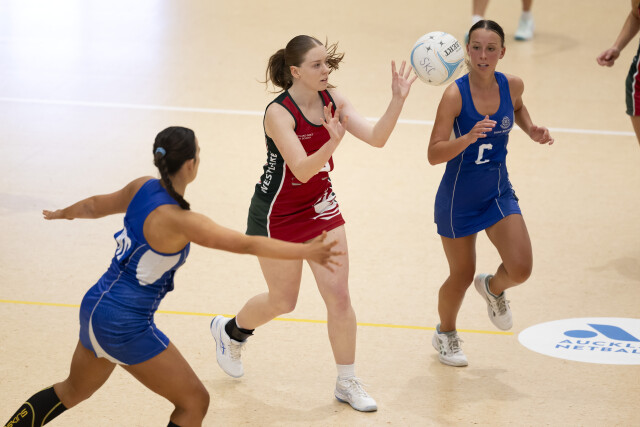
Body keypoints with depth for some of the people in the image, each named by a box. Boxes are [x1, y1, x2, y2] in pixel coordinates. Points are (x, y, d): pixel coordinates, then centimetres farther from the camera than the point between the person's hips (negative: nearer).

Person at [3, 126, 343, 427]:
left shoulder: (142, 188, -1)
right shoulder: (178, 221, -25)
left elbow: (95, 206, 18)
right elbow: (247, 244, -27)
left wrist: (63, 213, 39)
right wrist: (306, 252, -23)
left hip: (95, 307, 9)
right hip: (126, 326, -9)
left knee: (75, 390, 32)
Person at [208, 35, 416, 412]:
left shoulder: (332, 99, -7)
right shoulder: (279, 113, -26)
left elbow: (376, 137, -15)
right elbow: (303, 170, -34)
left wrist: (398, 100, -29)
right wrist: (333, 141, -50)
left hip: (321, 207, 5)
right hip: (278, 214, -5)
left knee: (338, 295, 1)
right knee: (283, 301, 10)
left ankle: (348, 382, 14)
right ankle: (230, 330, 41)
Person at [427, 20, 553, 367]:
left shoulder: (512, 85, -9)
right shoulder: (455, 94, -22)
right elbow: (434, 155, -26)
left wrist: (531, 129, 0)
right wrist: (468, 138, -42)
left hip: (498, 192, 3)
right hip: (459, 198, -3)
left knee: (520, 269, -11)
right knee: (462, 277, 9)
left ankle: (493, 288, 27)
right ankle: (445, 333, 40)